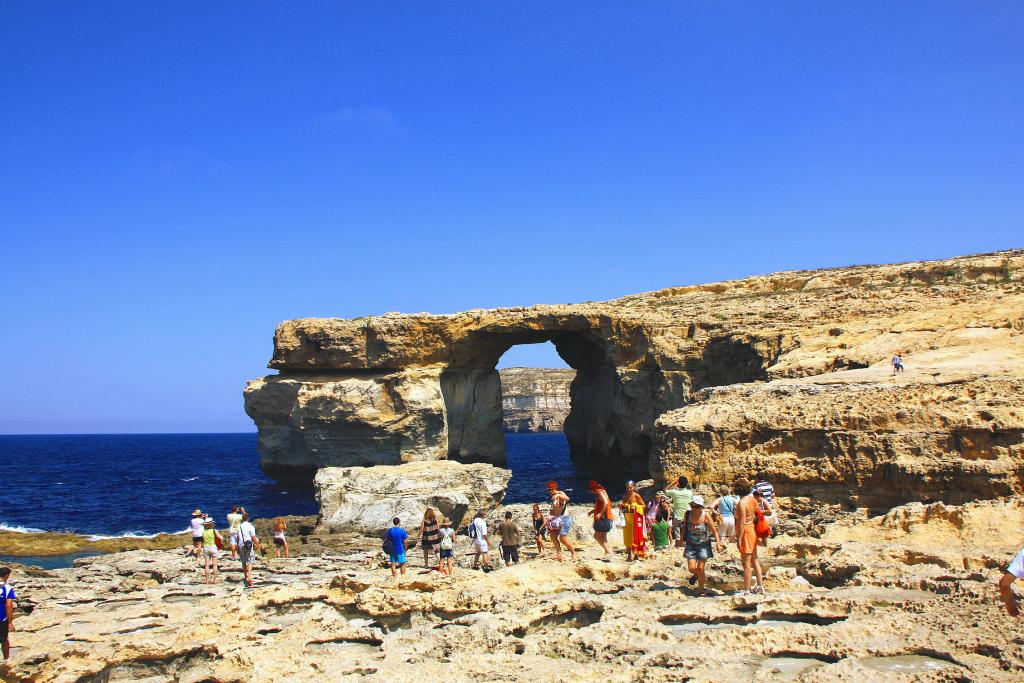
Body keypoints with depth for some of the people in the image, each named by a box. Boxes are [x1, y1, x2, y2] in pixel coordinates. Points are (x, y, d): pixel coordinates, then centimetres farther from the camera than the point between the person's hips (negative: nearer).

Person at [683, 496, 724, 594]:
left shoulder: (706, 515, -16)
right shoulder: (688, 514, -9)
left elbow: (714, 531, -7)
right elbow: (684, 527, 11)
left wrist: (718, 543, -14)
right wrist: (682, 539, 16)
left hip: (703, 544, -2)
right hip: (691, 544, 2)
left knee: (700, 568, -5)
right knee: (691, 568, -5)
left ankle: (701, 588, 18)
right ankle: (696, 575, 33)